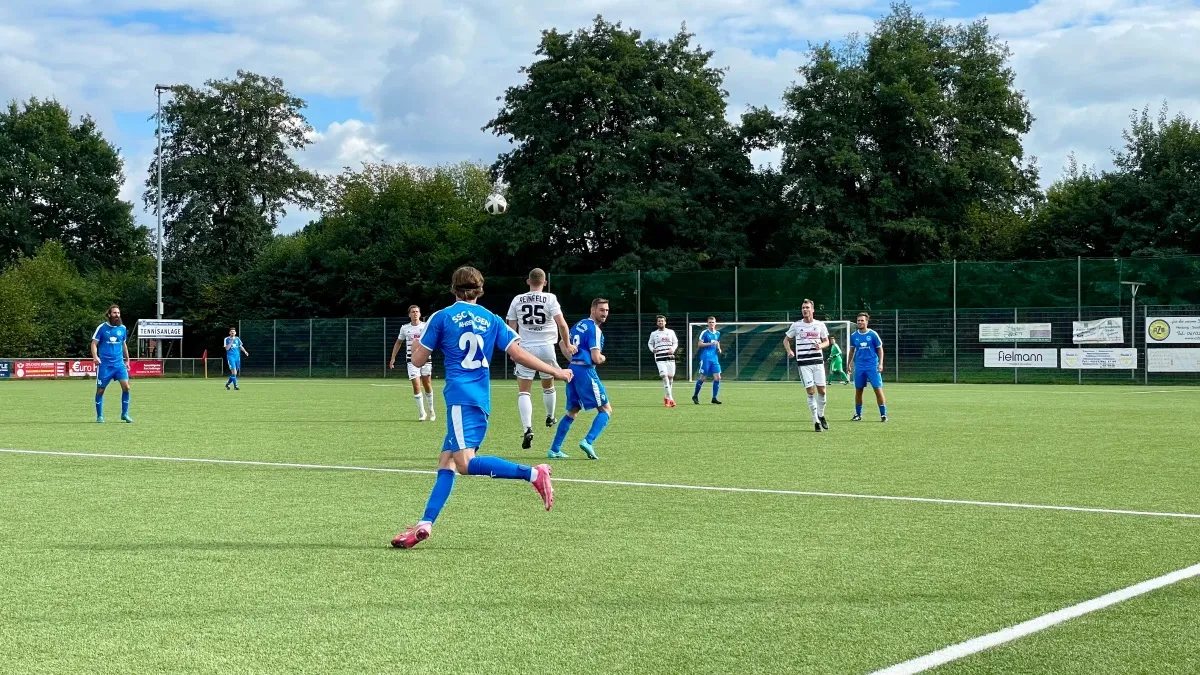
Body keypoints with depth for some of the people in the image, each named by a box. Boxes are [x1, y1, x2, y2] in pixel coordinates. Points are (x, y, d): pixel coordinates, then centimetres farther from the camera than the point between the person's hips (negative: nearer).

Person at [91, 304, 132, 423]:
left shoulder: (122, 328, 9)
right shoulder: (102, 328, -3)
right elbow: (94, 343, -4)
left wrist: (127, 360, 23)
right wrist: (95, 356, -20)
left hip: (119, 363, 3)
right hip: (104, 364, -3)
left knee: (126, 387, -11)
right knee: (100, 390, 3)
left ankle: (125, 414, 1)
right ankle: (99, 416, 16)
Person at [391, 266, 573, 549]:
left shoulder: (441, 317, 2)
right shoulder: (492, 320, 12)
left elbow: (418, 360, 5)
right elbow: (519, 354, 5)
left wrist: (417, 342, 28)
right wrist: (555, 371, 14)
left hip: (460, 397, -6)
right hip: (482, 400, 7)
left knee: (465, 463, -17)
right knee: (446, 463, 8)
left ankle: (533, 473, -27)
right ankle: (425, 524, 1)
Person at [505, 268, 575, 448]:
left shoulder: (518, 300, 2)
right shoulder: (550, 299, -4)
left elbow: (511, 328, 6)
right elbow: (562, 324, -12)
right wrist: (567, 345, 0)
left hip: (526, 348, 0)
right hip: (546, 347, 0)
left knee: (523, 392, -2)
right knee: (548, 386, 23)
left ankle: (527, 429, -18)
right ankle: (550, 417, 43)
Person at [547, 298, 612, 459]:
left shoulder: (579, 325, 16)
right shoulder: (594, 329, -11)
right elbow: (596, 358, -15)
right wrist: (603, 358, 6)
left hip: (573, 369, 9)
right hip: (586, 371, -9)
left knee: (572, 411, 17)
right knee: (606, 410, -2)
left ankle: (554, 449, 12)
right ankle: (588, 441, -20)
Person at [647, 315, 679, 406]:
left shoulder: (671, 332, 9)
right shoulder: (654, 334, 10)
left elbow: (676, 342, 16)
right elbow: (650, 343, 22)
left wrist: (673, 349, -4)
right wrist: (652, 349, 0)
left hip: (670, 358, 2)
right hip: (660, 359, -2)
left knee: (671, 377, 3)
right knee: (665, 377, -17)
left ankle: (667, 398, 22)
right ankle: (670, 399, -19)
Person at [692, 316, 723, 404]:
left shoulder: (718, 333, 13)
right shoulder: (704, 333, -5)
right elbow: (700, 344, -10)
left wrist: (719, 349, 8)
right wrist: (710, 343, -19)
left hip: (714, 358, 5)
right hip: (705, 358, -5)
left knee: (717, 377, -4)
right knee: (703, 377, -1)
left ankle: (714, 398, 3)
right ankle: (695, 396, 15)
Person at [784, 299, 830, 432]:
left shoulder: (820, 325, 5)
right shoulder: (796, 325, 3)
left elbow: (826, 341, 14)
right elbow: (786, 340, 13)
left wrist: (821, 345, -10)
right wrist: (789, 351, -6)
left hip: (818, 361, 1)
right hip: (803, 362, -1)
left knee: (821, 390, -1)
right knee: (810, 391, -5)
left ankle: (821, 416, 23)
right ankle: (816, 421, 2)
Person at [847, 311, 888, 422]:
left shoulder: (873, 334, -4)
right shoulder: (854, 336, 5)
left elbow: (880, 349, 1)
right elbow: (852, 350, 18)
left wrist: (880, 363, -7)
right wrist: (849, 364, 15)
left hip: (872, 366, -3)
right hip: (859, 366, 3)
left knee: (878, 390, -7)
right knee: (858, 391, 7)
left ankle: (883, 414, -1)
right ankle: (858, 414, 18)